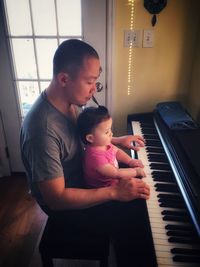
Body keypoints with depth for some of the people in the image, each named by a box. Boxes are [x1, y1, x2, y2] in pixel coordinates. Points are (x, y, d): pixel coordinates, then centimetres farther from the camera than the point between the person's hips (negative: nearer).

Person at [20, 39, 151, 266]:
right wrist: (114, 192, -32)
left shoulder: (67, 102, -8)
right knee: (131, 221, -10)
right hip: (61, 202, -8)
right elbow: (56, 198, -31)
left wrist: (116, 140, 2)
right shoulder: (43, 128, -36)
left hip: (79, 177, 8)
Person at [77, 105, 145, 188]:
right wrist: (135, 171, -20)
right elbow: (116, 174, -30)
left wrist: (130, 161, -4)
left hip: (112, 181, 8)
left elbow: (117, 151, 9)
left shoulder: (103, 143, -9)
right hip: (103, 190, -8)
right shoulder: (95, 156, -35)